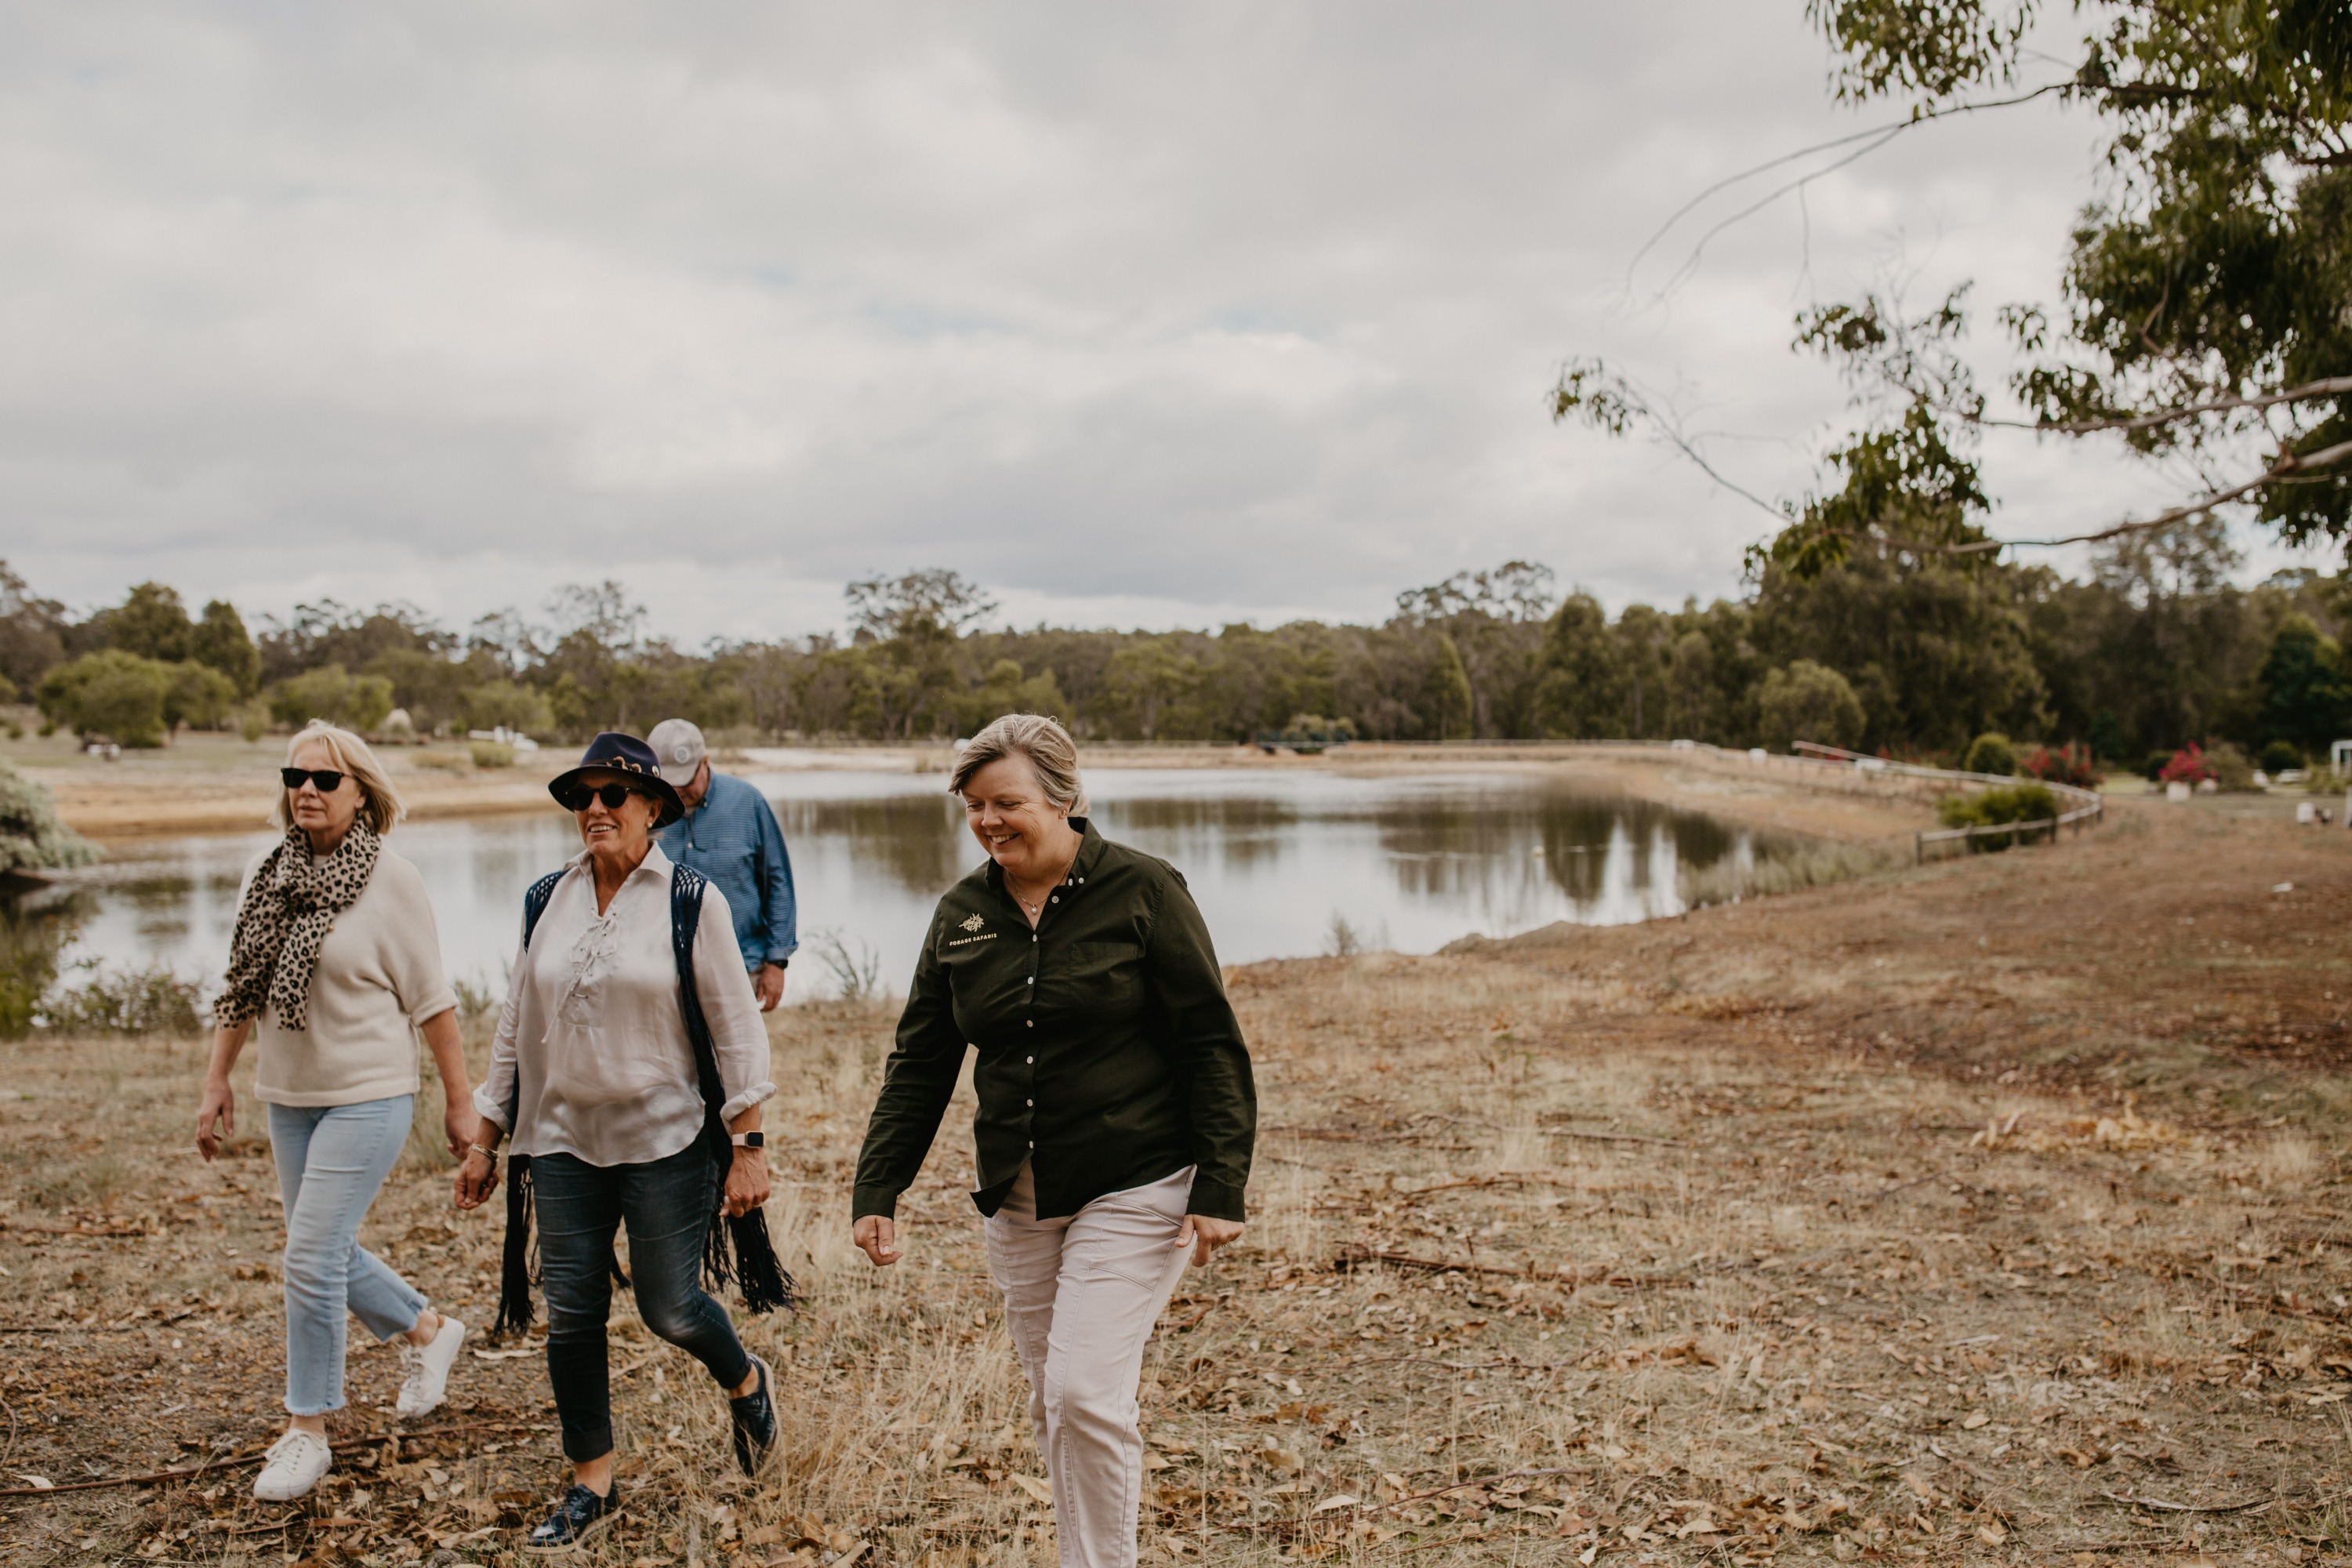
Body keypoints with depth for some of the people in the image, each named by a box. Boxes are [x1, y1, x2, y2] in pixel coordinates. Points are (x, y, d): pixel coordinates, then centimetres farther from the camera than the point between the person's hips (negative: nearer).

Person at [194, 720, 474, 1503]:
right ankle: (427, 1330, 39)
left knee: (312, 1256, -8)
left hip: (368, 1096, -6)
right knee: (327, 1253, 14)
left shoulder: (391, 881, -12)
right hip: (288, 1097, 6)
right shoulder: (268, 877, 4)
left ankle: (307, 1432, 8)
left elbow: (431, 1000, -8)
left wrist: (458, 1100, -6)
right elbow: (241, 987, 14)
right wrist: (216, 1081, 13)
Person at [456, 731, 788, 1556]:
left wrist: (747, 1147, -9)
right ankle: (591, 1486, 22)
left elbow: (736, 1029, -6)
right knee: (571, 1316, 6)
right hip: (564, 1140, 4)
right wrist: (486, 1140, 13)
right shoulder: (545, 902, 5)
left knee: (670, 1308, 1)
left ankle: (746, 1385, 33)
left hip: (668, 1140, -4)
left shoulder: (691, 901, -8)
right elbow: (517, 1024, 12)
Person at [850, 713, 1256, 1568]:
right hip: (1019, 1199, 5)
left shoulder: (1141, 890, -9)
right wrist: (876, 1191, 3)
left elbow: (1212, 1047, -8)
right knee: (1052, 1402, 12)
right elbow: (920, 1063, 9)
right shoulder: (962, 913, 5)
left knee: (1085, 1391, -12)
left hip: (1133, 1190, -5)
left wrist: (1220, 1188, -13)